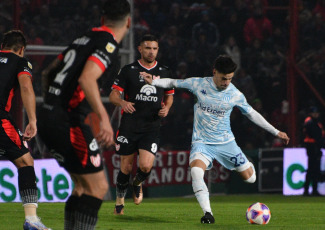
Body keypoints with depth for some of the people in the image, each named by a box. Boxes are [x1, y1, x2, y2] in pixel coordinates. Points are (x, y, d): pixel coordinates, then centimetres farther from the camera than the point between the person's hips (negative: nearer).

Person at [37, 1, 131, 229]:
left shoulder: (84, 39, 18)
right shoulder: (108, 45, -9)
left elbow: (49, 73, 26)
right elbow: (86, 78, -26)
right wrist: (104, 118, -33)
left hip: (48, 117, 9)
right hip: (69, 122, -9)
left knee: (84, 185, 17)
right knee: (98, 187, -7)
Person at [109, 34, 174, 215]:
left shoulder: (165, 72, 8)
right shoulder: (129, 70, 0)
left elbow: (169, 95, 21)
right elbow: (114, 94, 1)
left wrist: (166, 107, 0)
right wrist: (122, 102, -21)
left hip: (151, 127, 1)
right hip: (129, 127, -1)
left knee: (146, 166, -14)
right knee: (127, 167, 2)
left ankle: (138, 183, 22)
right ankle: (120, 199, 27)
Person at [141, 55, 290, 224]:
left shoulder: (235, 94, -7)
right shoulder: (198, 84, -8)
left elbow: (251, 113, 7)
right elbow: (173, 83, 7)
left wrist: (276, 132, 9)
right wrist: (153, 82, -7)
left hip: (226, 142, 1)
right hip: (202, 142, -1)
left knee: (250, 178, 4)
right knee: (196, 170, -33)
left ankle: (248, 166, 44)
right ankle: (207, 213, -28)